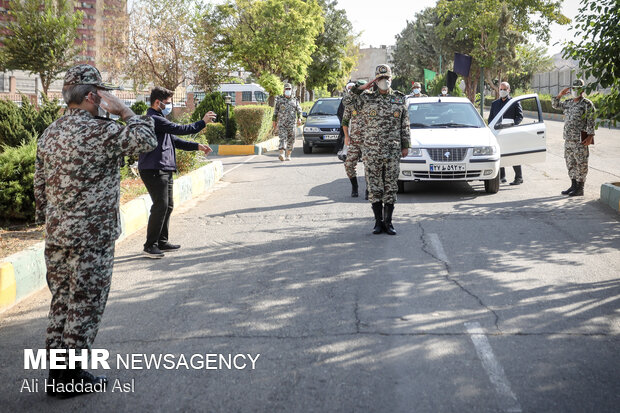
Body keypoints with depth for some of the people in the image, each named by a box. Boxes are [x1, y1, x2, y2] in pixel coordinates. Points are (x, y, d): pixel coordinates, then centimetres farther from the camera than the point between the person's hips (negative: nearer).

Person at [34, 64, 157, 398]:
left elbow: (39, 186, 14)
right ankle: (72, 377, 9)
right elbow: (146, 140, -15)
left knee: (61, 302, 15)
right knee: (85, 305, 2)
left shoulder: (49, 134, 10)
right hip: (92, 236, -8)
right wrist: (125, 111, -5)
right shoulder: (100, 131, -16)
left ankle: (56, 375, 21)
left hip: (56, 236, 8)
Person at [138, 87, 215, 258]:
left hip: (164, 169, 11)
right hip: (153, 169, -11)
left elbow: (174, 139, 25)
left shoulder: (158, 120, 22)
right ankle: (150, 246, -9)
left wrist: (197, 146, 17)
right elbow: (179, 129, -19)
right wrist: (202, 122, -10)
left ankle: (162, 242, 23)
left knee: (168, 206, 15)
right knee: (160, 206, -13)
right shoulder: (153, 119, -13)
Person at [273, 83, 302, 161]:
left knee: (291, 139, 3)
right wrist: (274, 120, 7)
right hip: (281, 123, -2)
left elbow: (299, 110, 6)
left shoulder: (294, 100, 12)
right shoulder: (280, 99, 8)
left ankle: (288, 155, 15)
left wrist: (299, 118, -10)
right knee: (283, 138, -15)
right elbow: (275, 111, 12)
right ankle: (281, 154, -28)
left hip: (291, 123, 2)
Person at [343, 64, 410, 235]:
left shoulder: (399, 99, 9)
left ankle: (388, 221, 11)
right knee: (374, 187, 2)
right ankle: (378, 221, 12)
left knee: (391, 187, 3)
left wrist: (405, 145, 6)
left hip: (393, 151, 1)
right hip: (372, 151, -1)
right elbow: (347, 101, -3)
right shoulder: (367, 99, 5)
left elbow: (405, 125, 11)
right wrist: (362, 88, -6)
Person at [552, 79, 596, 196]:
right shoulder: (568, 103, 14)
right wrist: (560, 95, 9)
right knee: (570, 163, 12)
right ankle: (573, 186, 21)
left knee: (581, 164, -3)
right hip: (568, 139, 7)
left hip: (580, 140, -7)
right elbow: (555, 105, 25)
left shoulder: (587, 104, -6)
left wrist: (590, 136, -18)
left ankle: (580, 189, 1)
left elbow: (591, 121, -10)